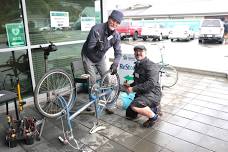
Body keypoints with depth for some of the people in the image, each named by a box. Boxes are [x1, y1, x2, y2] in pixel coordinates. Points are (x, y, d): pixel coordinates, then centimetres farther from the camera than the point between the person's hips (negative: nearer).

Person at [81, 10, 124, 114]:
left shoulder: (116, 35, -15)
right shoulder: (96, 29, -30)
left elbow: (118, 52, -16)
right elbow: (89, 48, -32)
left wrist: (115, 64, -34)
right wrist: (97, 47, -55)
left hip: (100, 58, 4)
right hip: (88, 57, -4)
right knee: (92, 81, -7)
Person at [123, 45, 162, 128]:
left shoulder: (150, 65, -17)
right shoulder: (137, 65, 12)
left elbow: (151, 83, -30)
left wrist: (134, 89, -27)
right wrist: (130, 85, 3)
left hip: (152, 94, -9)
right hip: (141, 93, 9)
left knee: (134, 106, -34)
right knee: (130, 115, 9)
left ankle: (153, 116, -7)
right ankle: (151, 108, 22)